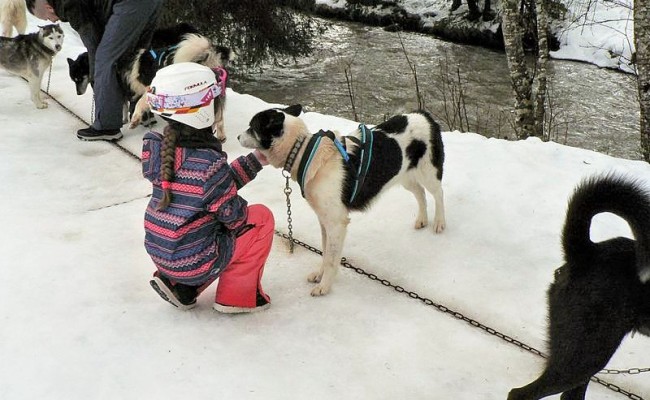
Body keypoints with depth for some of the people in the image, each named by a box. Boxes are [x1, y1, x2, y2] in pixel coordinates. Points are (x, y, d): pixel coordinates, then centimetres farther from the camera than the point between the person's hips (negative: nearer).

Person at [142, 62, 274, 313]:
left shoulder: (158, 149, -3)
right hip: (194, 262, -7)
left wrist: (256, 160, 9)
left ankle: (181, 286, 18)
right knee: (262, 217, 10)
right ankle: (237, 295, 15)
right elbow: (233, 215, -15)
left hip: (159, 253, 7)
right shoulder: (208, 162, -26)